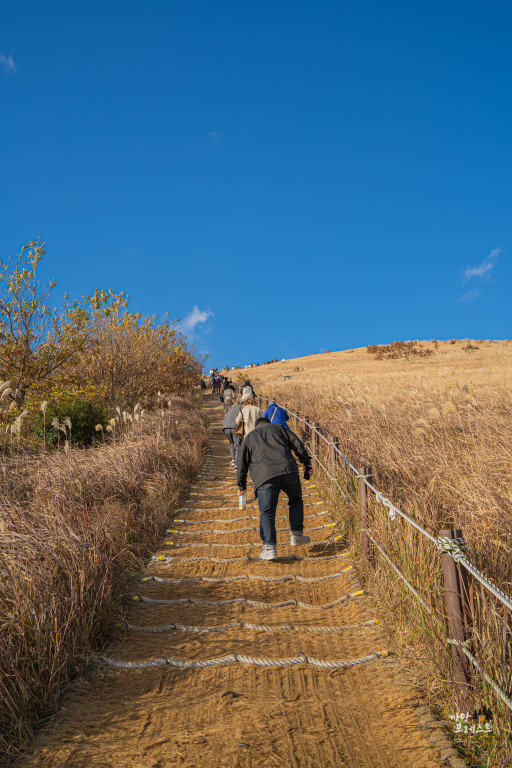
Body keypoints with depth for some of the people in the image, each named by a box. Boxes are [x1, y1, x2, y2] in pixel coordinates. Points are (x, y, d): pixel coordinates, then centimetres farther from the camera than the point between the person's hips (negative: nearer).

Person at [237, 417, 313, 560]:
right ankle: (296, 535, 23)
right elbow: (298, 445, 13)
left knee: (267, 513, 2)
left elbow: (242, 462, 19)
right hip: (288, 471, 1)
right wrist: (307, 464, 11)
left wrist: (241, 485, 25)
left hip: (265, 477, -1)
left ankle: (269, 548, -7)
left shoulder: (249, 437, 24)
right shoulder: (279, 428, 24)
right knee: (296, 501, 23)